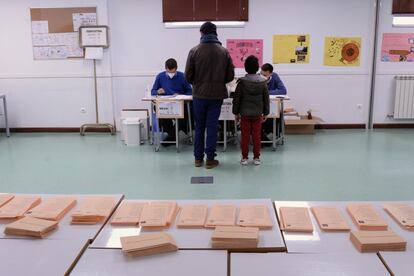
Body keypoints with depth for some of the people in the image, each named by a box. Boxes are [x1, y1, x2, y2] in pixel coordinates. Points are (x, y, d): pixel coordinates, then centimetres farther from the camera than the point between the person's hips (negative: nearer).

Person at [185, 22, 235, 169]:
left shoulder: (194, 51, -5)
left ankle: (198, 158, 16)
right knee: (212, 127, 5)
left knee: (199, 127, 11)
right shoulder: (224, 51, -1)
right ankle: (210, 159, 8)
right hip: (217, 95, 0)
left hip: (199, 95, 0)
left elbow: (188, 75, -4)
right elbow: (230, 76, 0)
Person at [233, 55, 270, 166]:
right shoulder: (263, 82, -4)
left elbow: (236, 99, -5)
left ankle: (244, 158, 10)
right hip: (257, 114, 1)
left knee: (245, 136, 5)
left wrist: (236, 113, 5)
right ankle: (256, 158, 13)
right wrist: (265, 113, 11)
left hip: (245, 114, -1)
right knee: (257, 136, 7)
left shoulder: (242, 82, -8)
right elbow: (266, 99, 1)